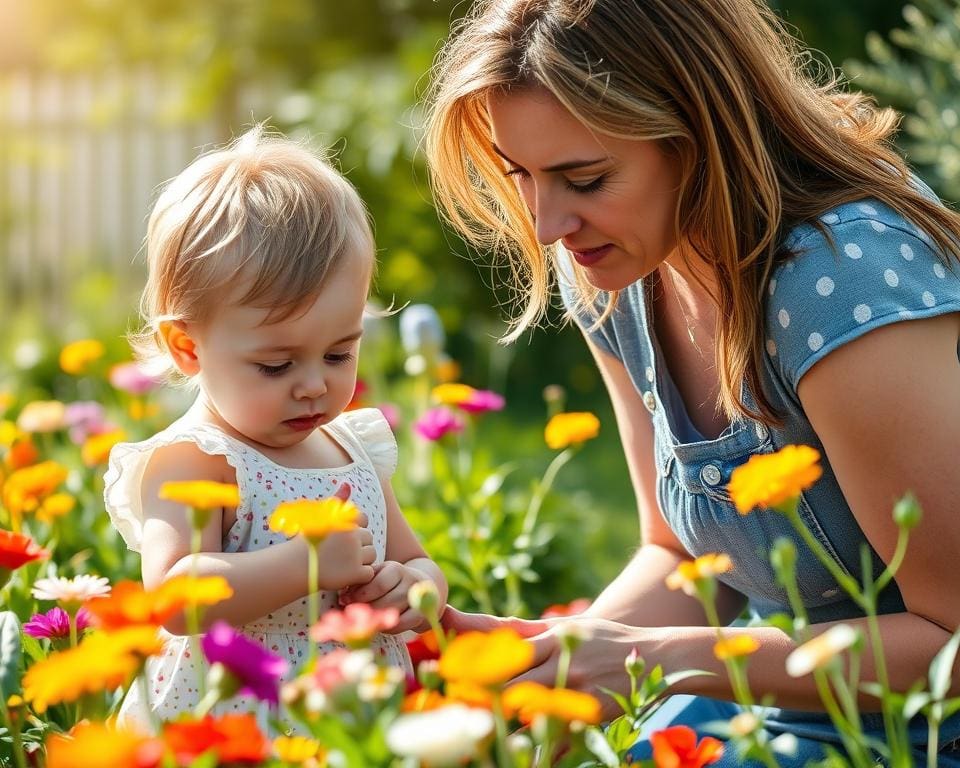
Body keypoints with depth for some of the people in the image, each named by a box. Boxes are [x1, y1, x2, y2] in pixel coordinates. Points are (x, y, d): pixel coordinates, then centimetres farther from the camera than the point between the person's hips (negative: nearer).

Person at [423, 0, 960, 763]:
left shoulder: (840, 283, -27)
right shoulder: (613, 273, -4)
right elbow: (686, 558, 7)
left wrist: (659, 660, -26)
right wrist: (554, 652, -13)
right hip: (792, 697, 6)